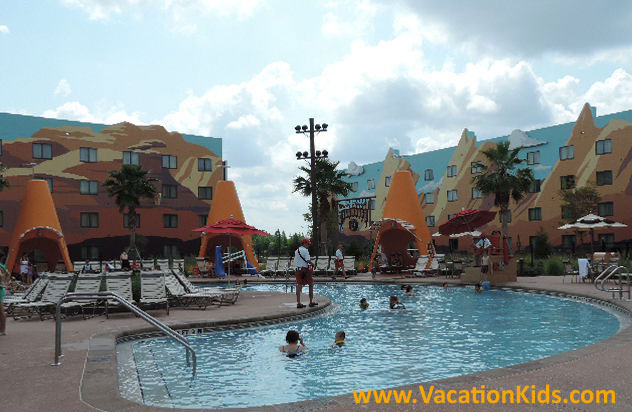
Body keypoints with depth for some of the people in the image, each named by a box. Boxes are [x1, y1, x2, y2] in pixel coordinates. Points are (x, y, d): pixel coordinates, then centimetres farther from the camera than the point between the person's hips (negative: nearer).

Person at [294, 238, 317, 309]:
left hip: (298, 269, 7)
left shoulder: (296, 251, 14)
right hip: (305, 269, -7)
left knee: (299, 286, 7)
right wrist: (312, 264, 0)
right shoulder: (305, 250, -11)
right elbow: (308, 260, -18)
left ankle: (298, 303, 5)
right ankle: (311, 302, 7)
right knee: (311, 285, 6)